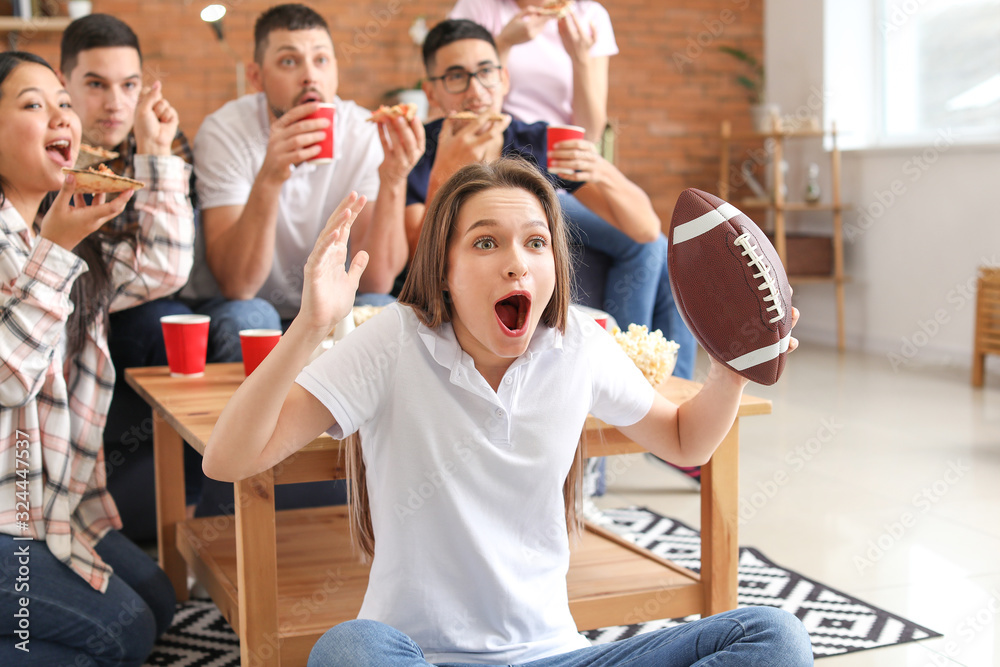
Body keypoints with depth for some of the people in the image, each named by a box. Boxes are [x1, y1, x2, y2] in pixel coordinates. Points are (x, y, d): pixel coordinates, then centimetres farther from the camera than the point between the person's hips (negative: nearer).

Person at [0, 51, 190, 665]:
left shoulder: (70, 233, 12)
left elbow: (162, 269, 4)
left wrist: (157, 153, 3)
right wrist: (54, 252, -28)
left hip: (57, 496, 9)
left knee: (157, 602, 11)